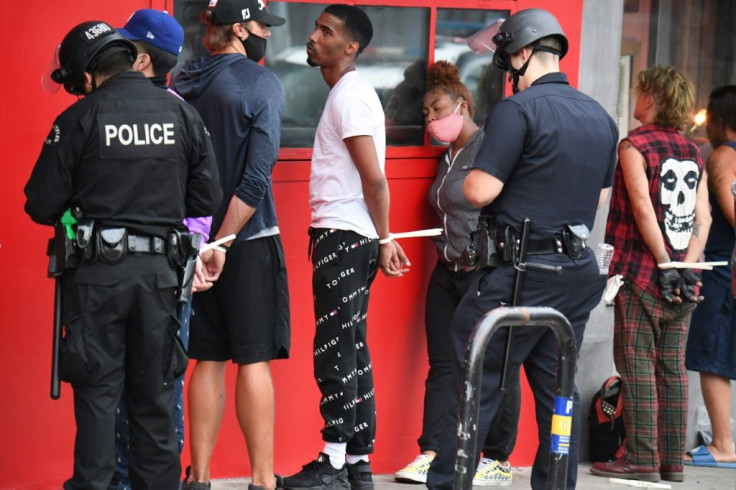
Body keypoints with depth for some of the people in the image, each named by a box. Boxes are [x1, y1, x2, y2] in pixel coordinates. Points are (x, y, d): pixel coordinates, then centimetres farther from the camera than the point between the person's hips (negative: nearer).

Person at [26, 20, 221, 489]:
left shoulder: (80, 119, -6)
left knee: (97, 390, 3)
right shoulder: (183, 114, 3)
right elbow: (207, 200, 5)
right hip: (160, 272, 3)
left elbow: (42, 205, -5)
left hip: (98, 273, -3)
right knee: (155, 393, 11)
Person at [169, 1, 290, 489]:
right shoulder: (262, 84, -9)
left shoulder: (183, 85, 7)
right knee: (254, 358, -3)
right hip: (249, 239, -5)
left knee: (208, 360, 10)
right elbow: (257, 177, -17)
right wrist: (223, 242, -15)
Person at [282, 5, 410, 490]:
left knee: (335, 351, -7)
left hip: (344, 236, -10)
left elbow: (373, 177, -18)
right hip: (344, 236, 10)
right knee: (352, 351, 11)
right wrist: (382, 240, 15)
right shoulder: (349, 92, 18)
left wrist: (384, 238, -14)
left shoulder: (349, 95, -13)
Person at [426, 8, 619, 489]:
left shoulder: (518, 110, -13)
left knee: (476, 387, -2)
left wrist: (473, 175, 4)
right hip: (578, 272, 7)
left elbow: (479, 191, -17)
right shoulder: (601, 117, 11)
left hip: (520, 272, -7)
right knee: (558, 390, 11)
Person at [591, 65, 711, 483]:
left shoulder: (635, 145, -6)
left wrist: (664, 264, -13)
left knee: (637, 364, -3)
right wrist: (686, 266, -3)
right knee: (672, 366, 8)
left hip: (641, 273, -6)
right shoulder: (693, 152, 13)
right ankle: (673, 460, 10)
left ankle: (642, 458, -6)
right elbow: (703, 217, 4)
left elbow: (643, 206, -15)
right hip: (684, 279, 6)